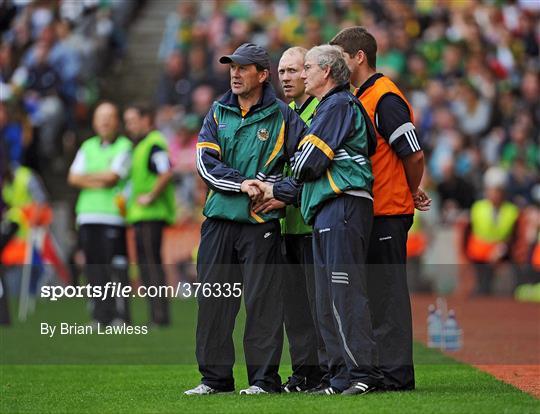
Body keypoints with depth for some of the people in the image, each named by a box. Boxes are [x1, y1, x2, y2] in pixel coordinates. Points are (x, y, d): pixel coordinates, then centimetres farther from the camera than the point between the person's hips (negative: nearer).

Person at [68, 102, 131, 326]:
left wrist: (87, 176, 4)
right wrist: (99, 182, -5)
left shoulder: (124, 146, 3)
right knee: (94, 269, 3)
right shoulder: (88, 147, 19)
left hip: (113, 216, -5)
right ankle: (100, 316, 7)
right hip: (88, 215, 5)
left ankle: (120, 316, -9)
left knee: (116, 268, -10)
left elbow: (112, 176, -9)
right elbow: (73, 177, 9)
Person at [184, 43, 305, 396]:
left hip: (260, 221, -4)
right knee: (213, 299, 5)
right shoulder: (218, 113, 12)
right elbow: (206, 161, 1)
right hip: (219, 218, 4)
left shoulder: (282, 116, 2)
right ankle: (215, 377, 12)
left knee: (262, 300, -5)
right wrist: (242, 183, -11)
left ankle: (265, 378, 0)